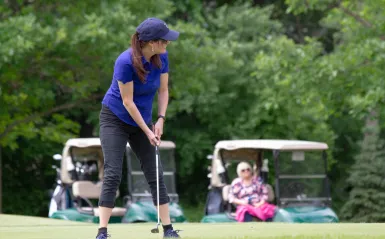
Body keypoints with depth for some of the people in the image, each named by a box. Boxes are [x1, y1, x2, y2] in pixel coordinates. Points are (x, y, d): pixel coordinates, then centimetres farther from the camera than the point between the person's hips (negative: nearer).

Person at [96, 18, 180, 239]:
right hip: (115, 119, -6)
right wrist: (147, 132, -19)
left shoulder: (162, 57, -11)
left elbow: (163, 90, 1)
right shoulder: (126, 62, -29)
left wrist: (160, 120, -12)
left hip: (142, 119, 6)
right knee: (113, 174, -13)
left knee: (155, 174, 4)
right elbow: (127, 101, -23)